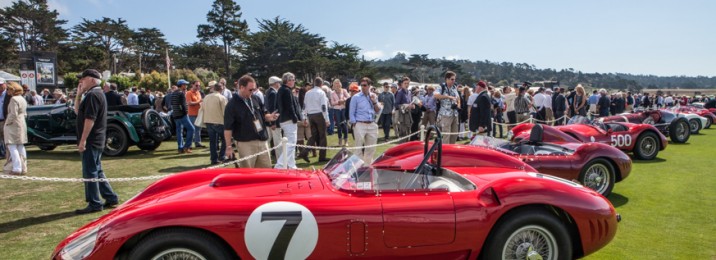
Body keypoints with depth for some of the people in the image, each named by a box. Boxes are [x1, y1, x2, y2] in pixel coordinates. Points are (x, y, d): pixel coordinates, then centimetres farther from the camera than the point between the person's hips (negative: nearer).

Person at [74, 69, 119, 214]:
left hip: (91, 141, -10)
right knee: (97, 171, 16)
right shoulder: (97, 94, 17)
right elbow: (78, 111, 22)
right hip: (97, 141, 10)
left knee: (89, 173, -4)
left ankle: (94, 204, 2)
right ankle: (111, 198, 20)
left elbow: (90, 119, -22)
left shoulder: (92, 95, -15)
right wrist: (78, 95, 11)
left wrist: (82, 140, -22)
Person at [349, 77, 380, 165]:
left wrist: (374, 102, -4)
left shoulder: (373, 97, 11)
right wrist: (355, 125, -9)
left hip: (372, 125, 5)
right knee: (359, 147, -5)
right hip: (360, 125, -5)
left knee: (371, 148, 10)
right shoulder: (356, 97, -2)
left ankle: (368, 165, 22)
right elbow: (352, 113, -2)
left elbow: (378, 111, 13)